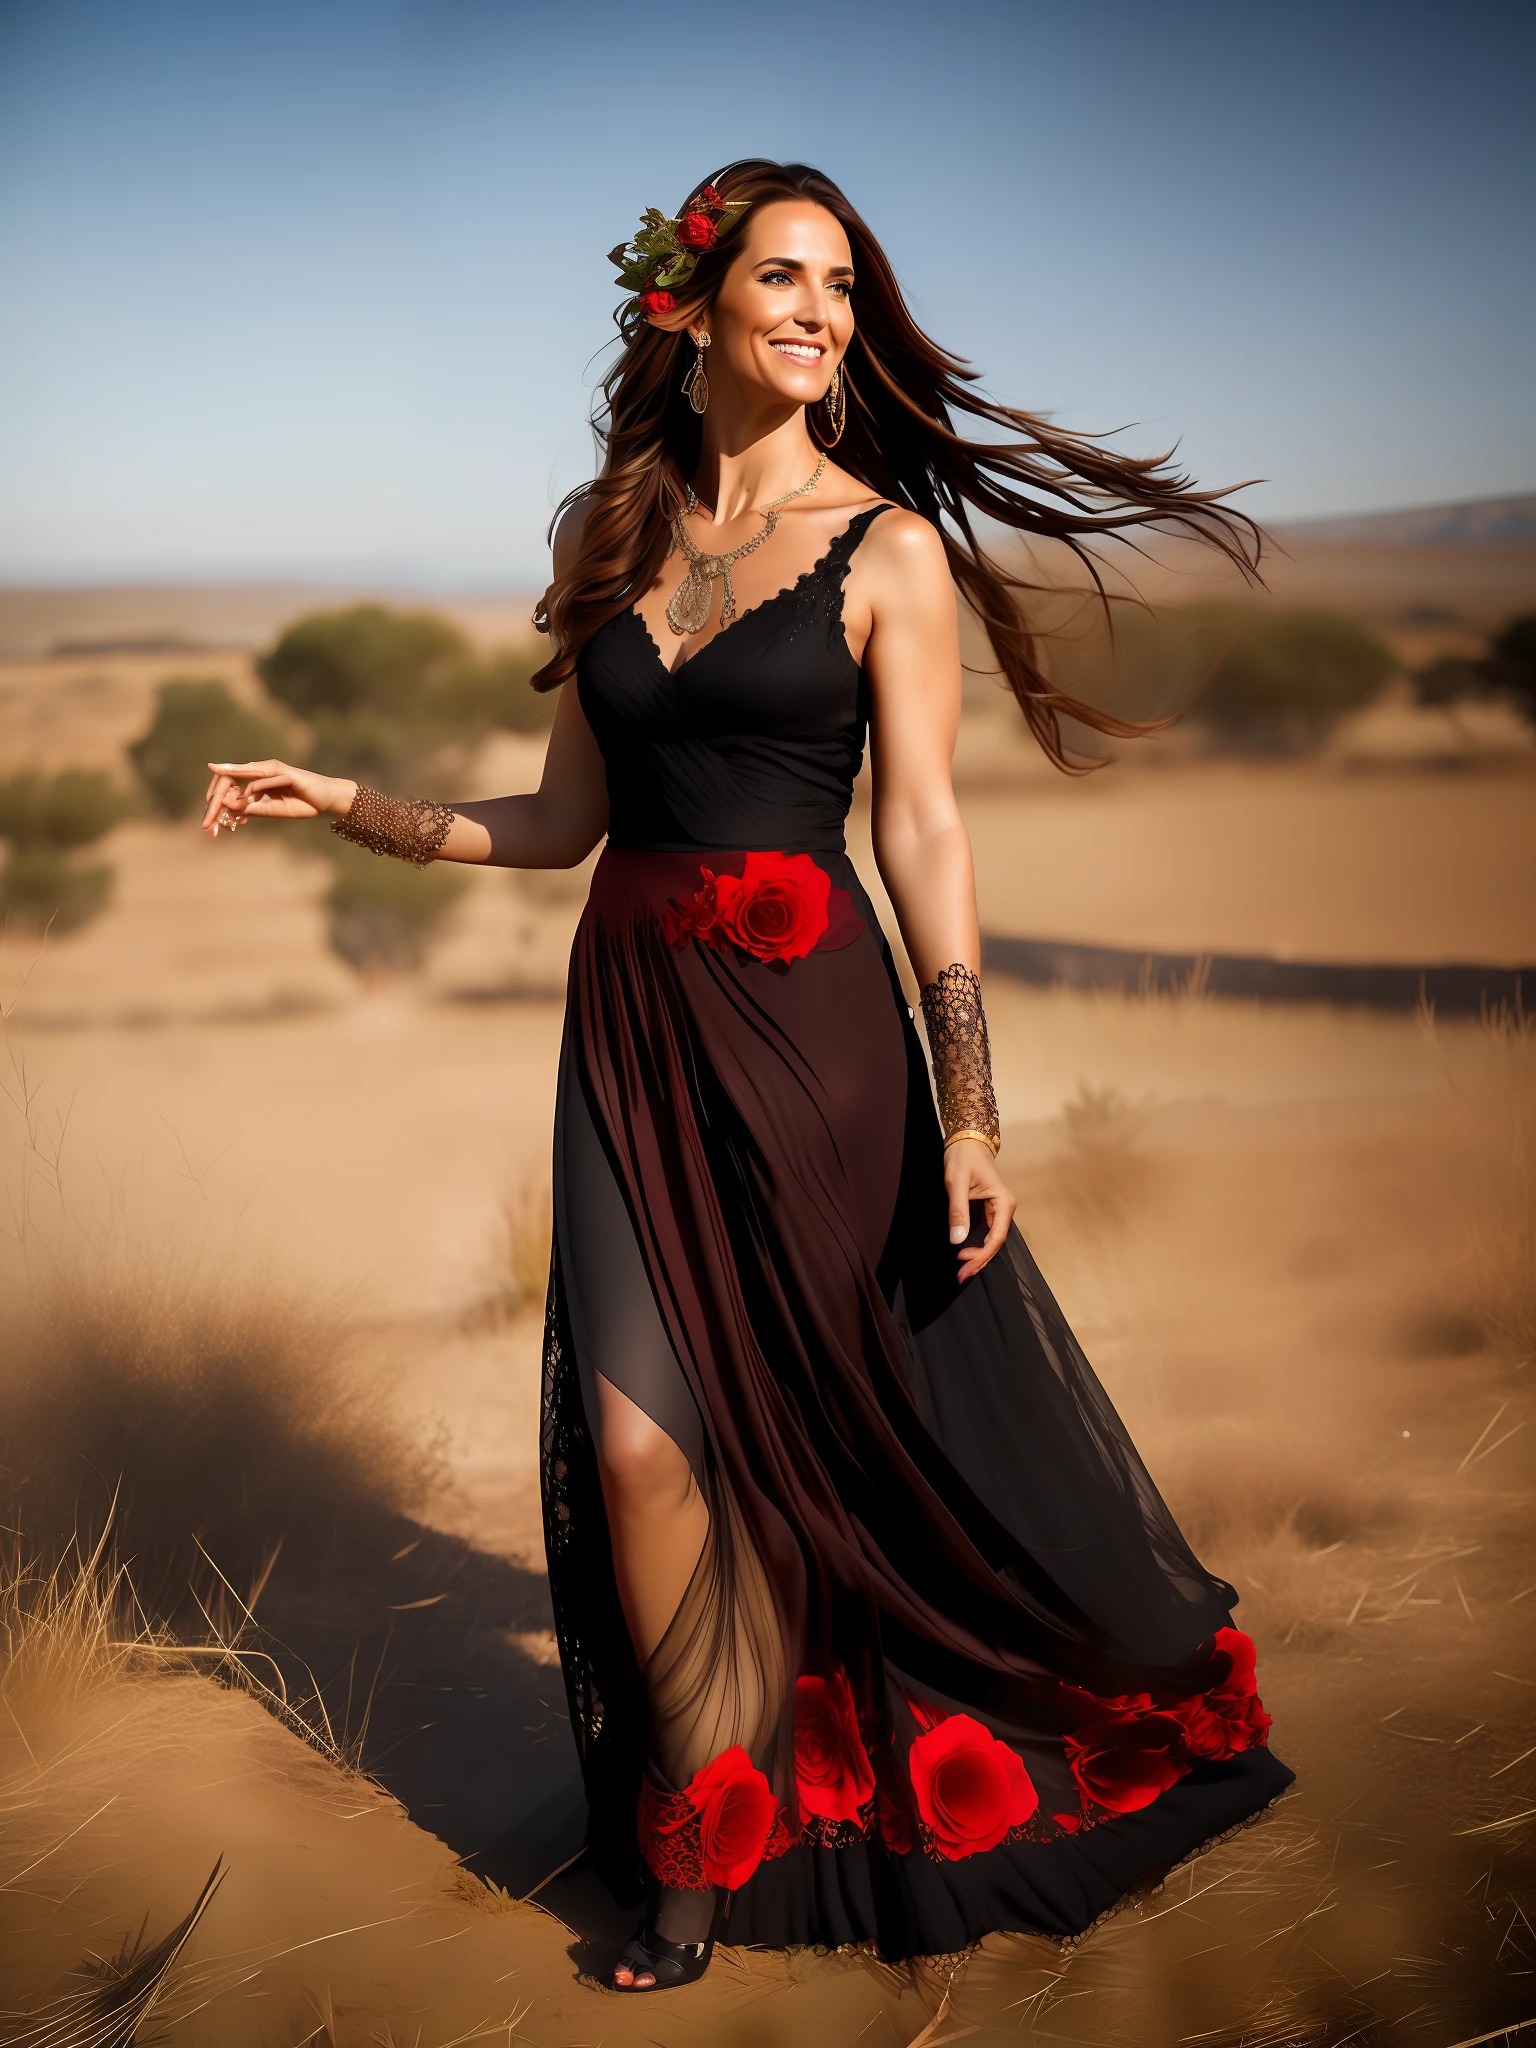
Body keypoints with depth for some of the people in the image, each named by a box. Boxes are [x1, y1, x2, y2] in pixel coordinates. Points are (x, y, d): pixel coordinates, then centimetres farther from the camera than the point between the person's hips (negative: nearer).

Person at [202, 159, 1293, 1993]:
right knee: (638, 1436, -3)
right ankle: (709, 1860, 15)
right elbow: (562, 820, 13)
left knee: (836, 1427, 4)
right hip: (631, 1013, 4)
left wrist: (968, 1106, -11)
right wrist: (346, 804, 7)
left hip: (804, 1014, -3)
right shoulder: (605, 533, 10)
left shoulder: (888, 546, -2)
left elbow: (924, 830, -6)